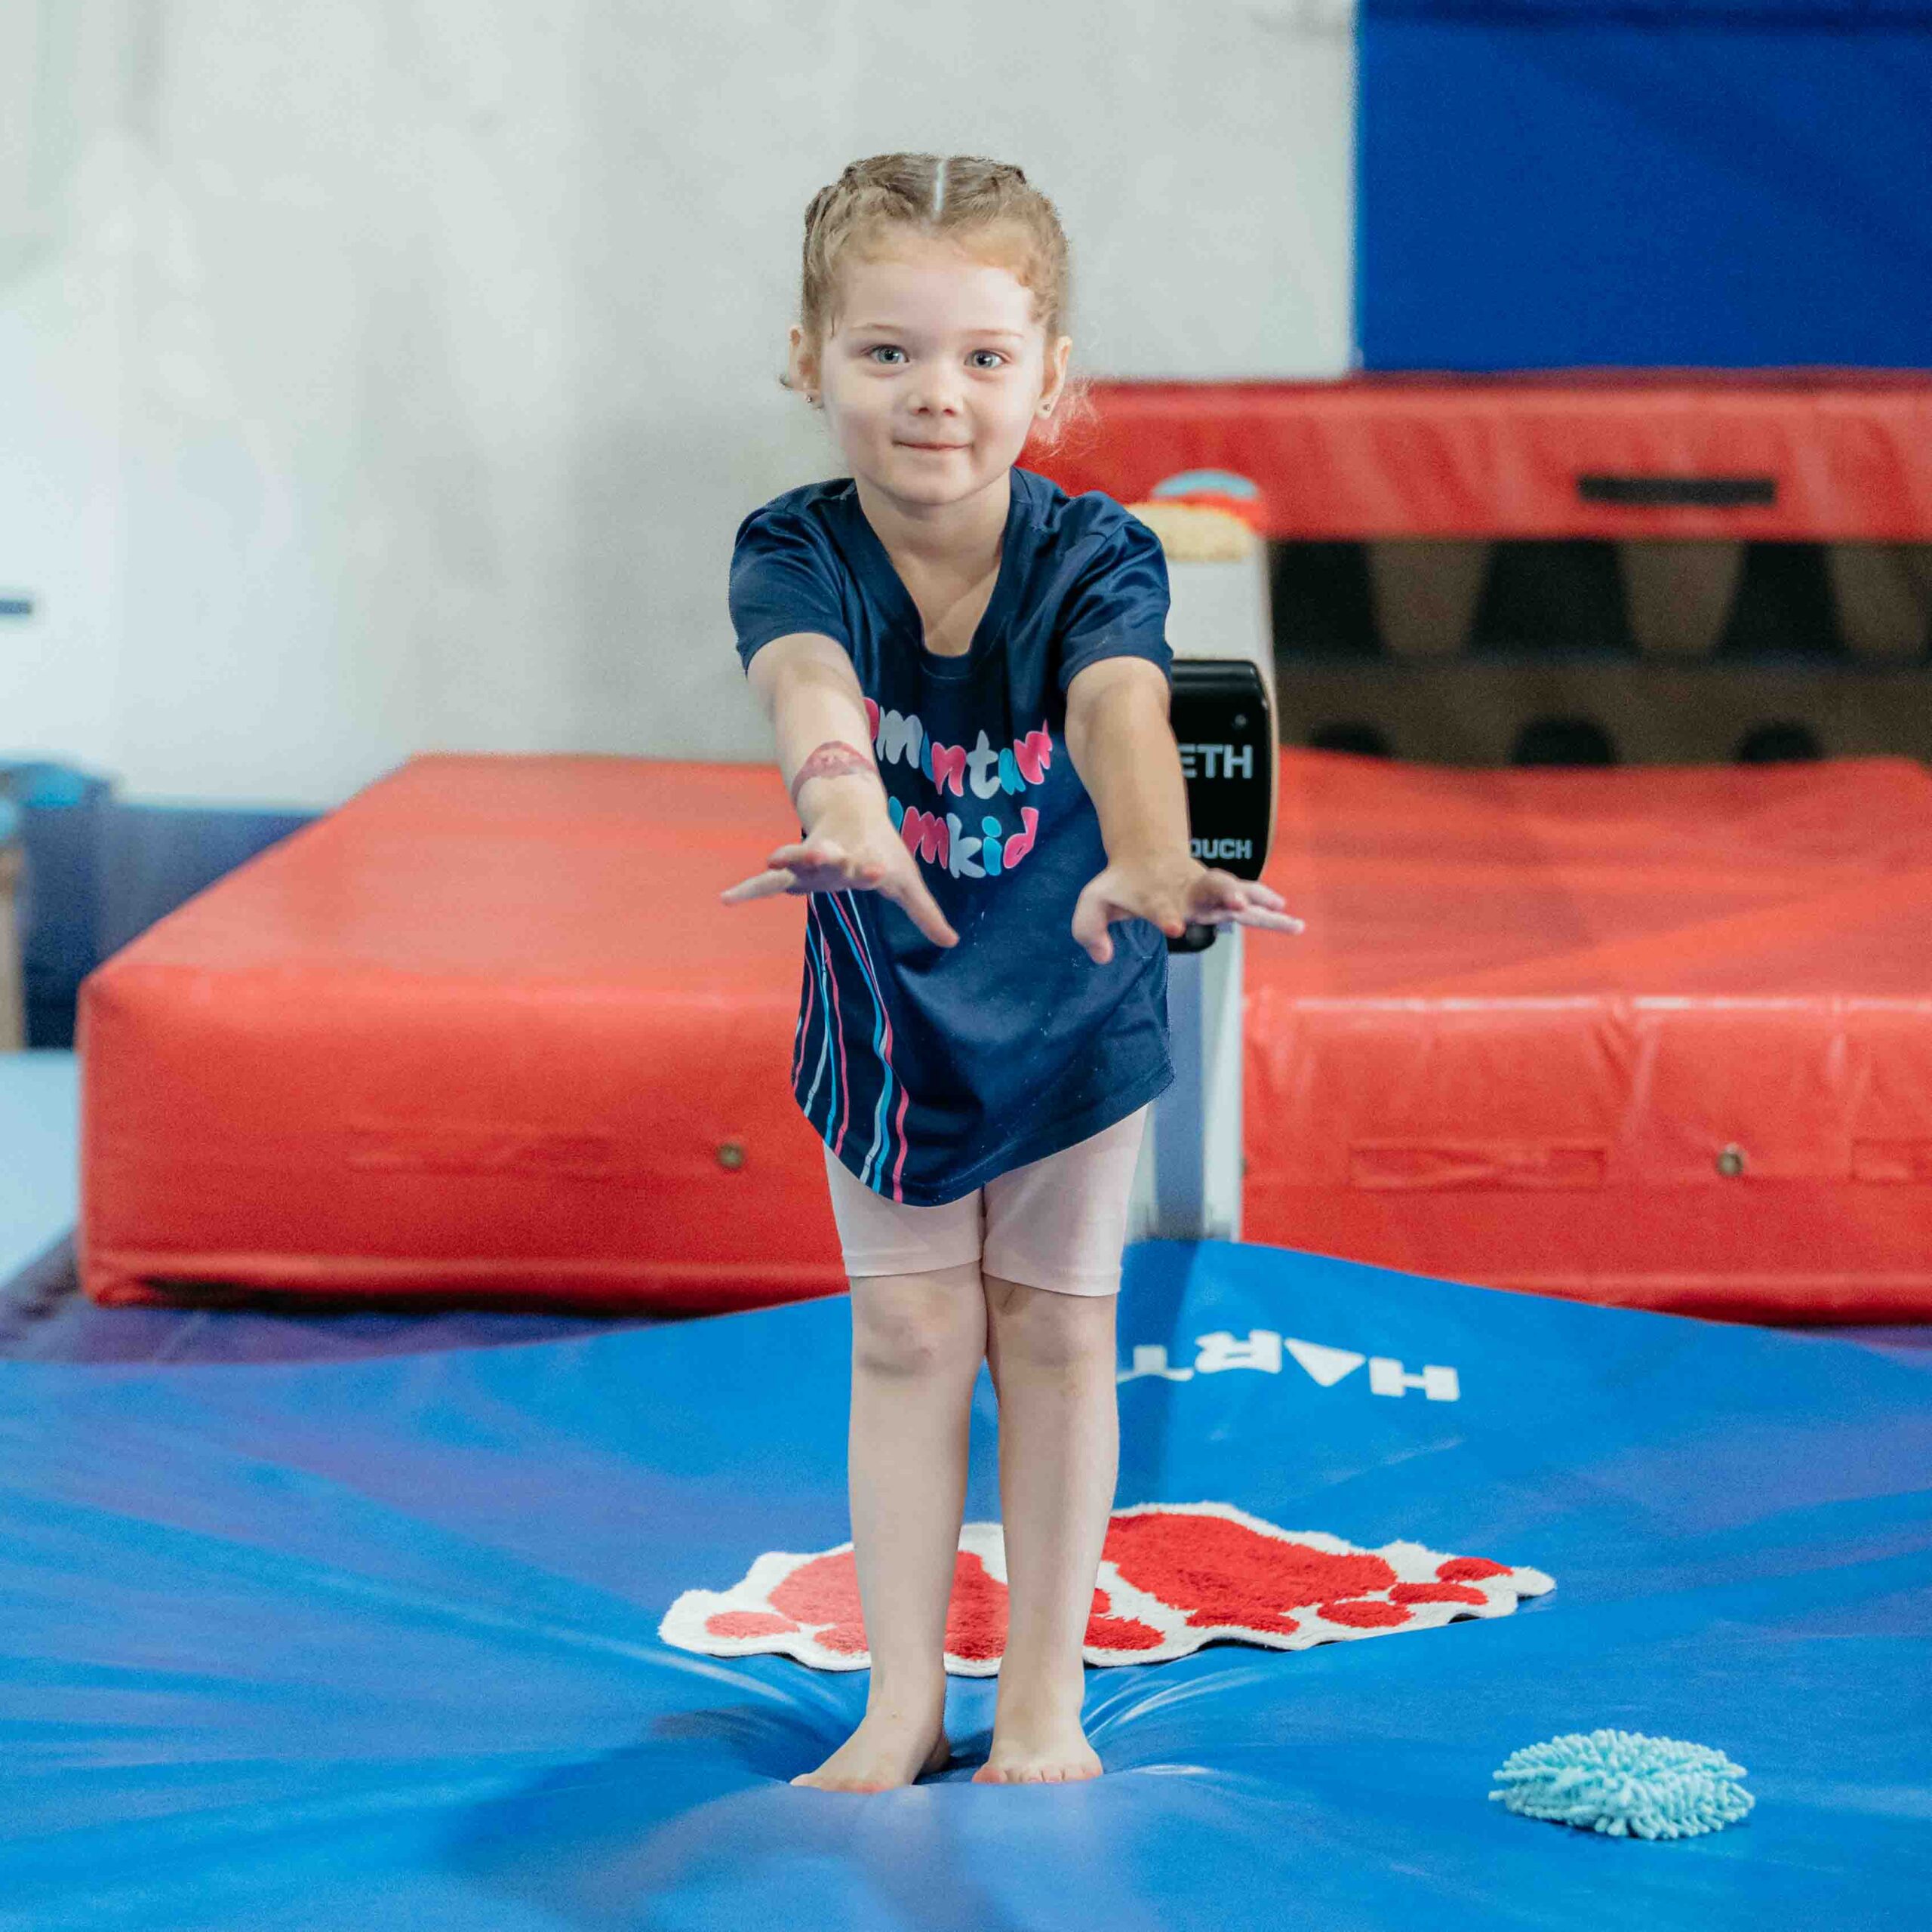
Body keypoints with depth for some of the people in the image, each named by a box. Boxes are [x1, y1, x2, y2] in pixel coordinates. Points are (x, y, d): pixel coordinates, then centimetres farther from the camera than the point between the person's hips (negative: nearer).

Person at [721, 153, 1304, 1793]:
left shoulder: (1095, 558, -25)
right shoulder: (797, 553, -23)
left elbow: (1123, 705, -46)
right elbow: (807, 679, -46)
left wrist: (1148, 862, -68)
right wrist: (844, 804, -69)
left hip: (1074, 1002, -1)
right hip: (885, 1000, 1)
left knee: (1053, 1332, 9)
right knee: (906, 1337, 8)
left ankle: (1045, 1693, 22)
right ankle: (903, 1702, 18)